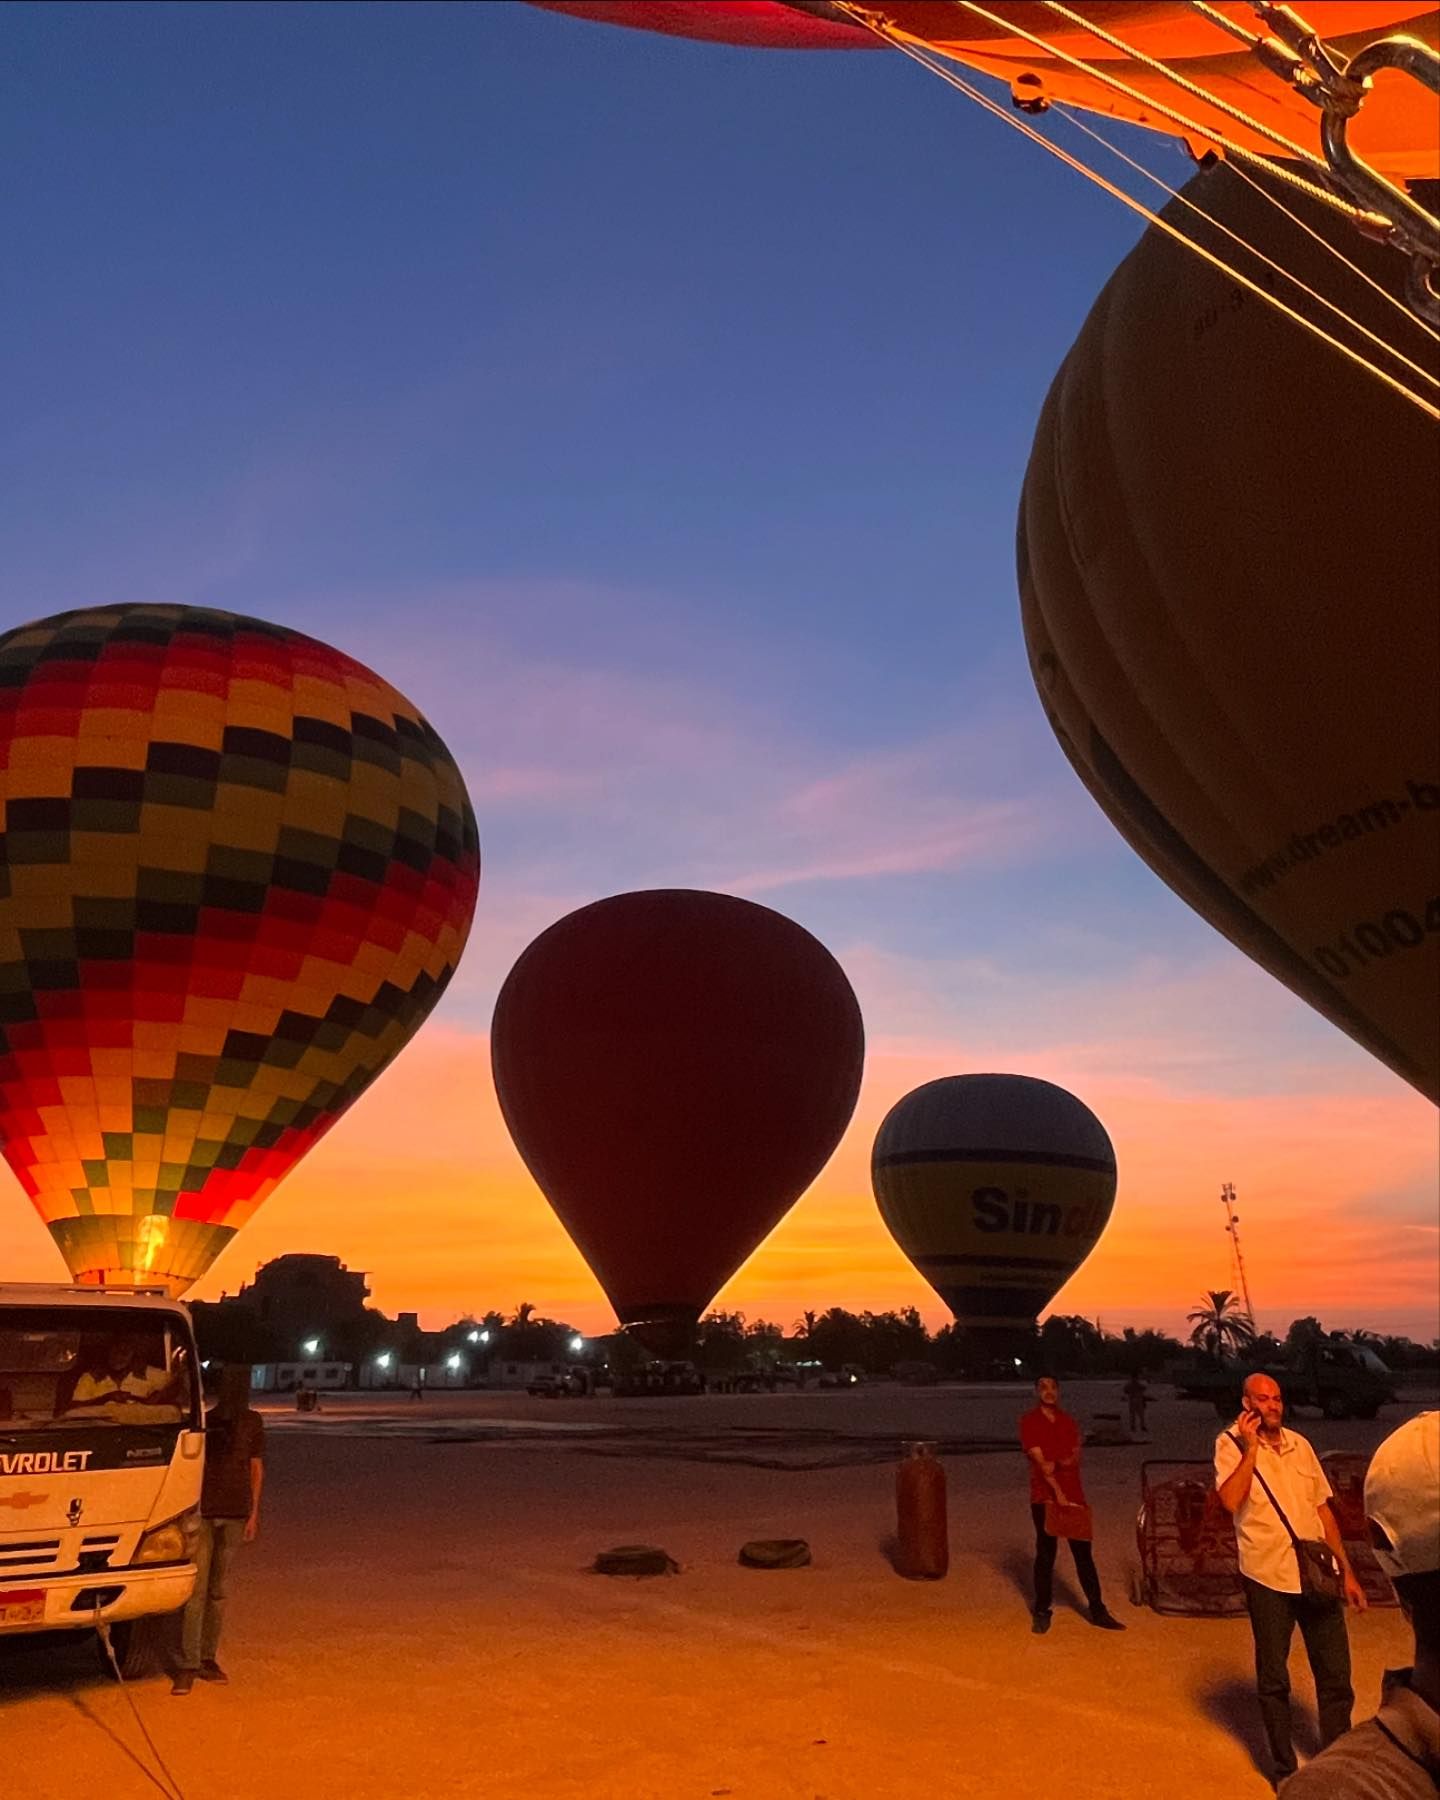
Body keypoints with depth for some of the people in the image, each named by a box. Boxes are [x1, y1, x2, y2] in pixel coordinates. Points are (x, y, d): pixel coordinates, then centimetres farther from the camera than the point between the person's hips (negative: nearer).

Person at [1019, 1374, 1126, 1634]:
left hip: (1074, 1495, 4)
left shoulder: (1068, 1421, 10)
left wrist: (1058, 1464, -19)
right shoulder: (1029, 1422, -6)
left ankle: (1097, 1610, 16)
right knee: (1045, 1554, 4)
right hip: (1044, 1497, -4)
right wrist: (1058, 1492, -19)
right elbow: (1039, 1461, -13)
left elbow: (1076, 1457, 1)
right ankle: (1041, 1612, 14)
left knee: (1084, 1553, 7)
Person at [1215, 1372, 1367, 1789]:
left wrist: (1346, 1570, 12)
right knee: (1273, 1679, 10)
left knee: (1336, 1676, 10)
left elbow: (1323, 1508, 14)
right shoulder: (1231, 1444, -7)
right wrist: (1251, 1445, -20)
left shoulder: (1299, 1444, 7)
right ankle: (1283, 1768, 26)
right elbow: (1231, 1501, -22)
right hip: (1268, 1577, -4)